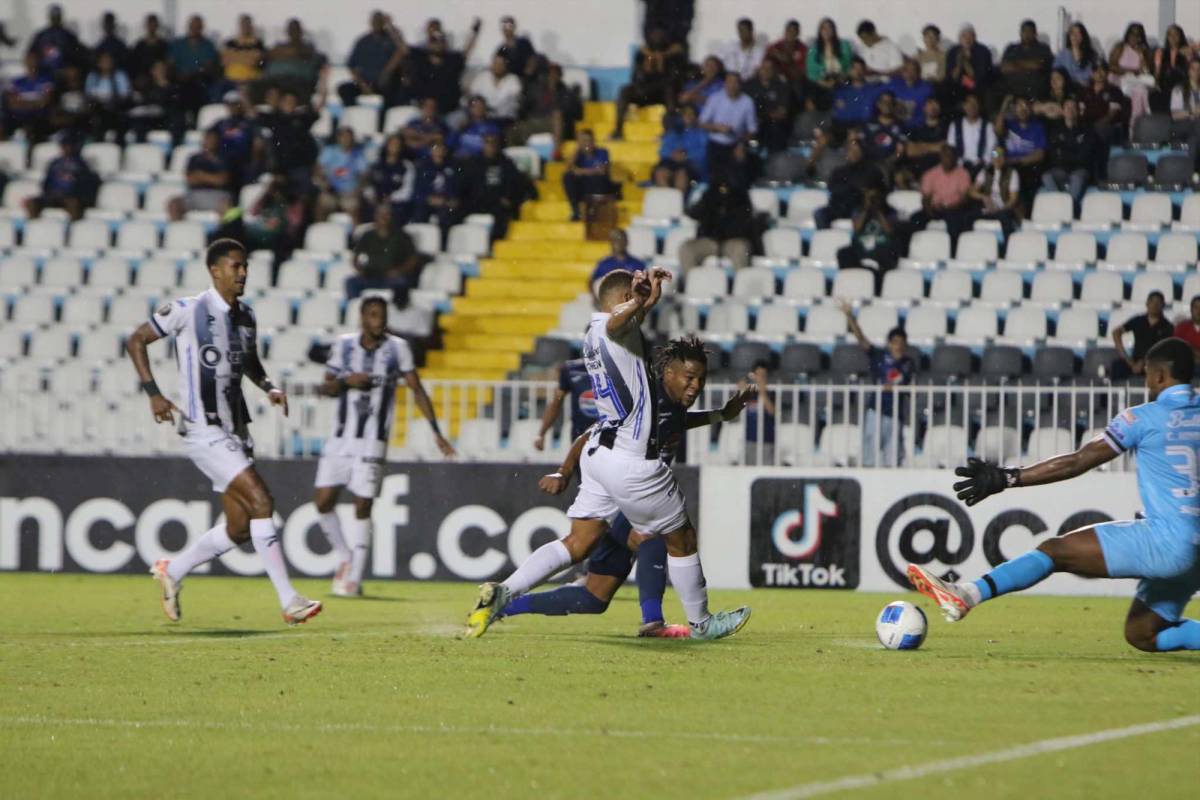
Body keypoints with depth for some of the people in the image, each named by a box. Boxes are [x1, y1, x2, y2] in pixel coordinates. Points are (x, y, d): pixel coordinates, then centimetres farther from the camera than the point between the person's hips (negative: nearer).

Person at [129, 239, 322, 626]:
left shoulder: (245, 315, 11)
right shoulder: (188, 311, -9)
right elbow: (136, 341, -1)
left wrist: (270, 387, 8)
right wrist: (153, 394, -10)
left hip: (236, 430, 8)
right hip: (204, 431, -8)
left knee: (239, 528, 8)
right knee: (261, 501, -19)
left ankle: (172, 570, 31)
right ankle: (289, 601, -18)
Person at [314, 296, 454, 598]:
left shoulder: (397, 348, -2)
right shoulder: (343, 345, 3)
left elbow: (416, 390, 0)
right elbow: (326, 388, 10)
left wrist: (436, 431, -5)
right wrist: (345, 382, -13)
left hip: (373, 442, -3)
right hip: (340, 438, 3)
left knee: (363, 506, -6)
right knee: (323, 500, -4)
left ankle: (354, 578, 0)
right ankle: (345, 559, 17)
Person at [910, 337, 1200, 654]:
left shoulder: (1143, 418, -3)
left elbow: (1077, 462, -5)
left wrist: (1007, 478, -4)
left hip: (1166, 541, -7)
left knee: (1055, 551, -12)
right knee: (1140, 635, 18)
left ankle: (966, 595, -28)